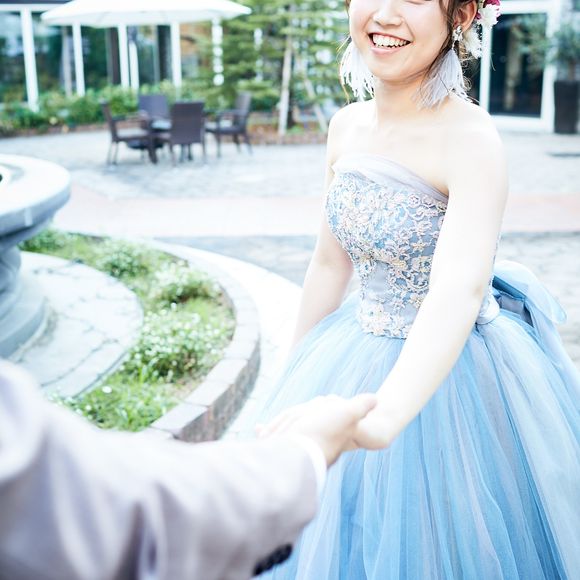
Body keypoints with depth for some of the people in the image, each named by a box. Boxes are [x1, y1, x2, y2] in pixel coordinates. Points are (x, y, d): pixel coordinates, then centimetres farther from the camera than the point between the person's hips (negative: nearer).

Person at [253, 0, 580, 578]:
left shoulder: (469, 138, -22)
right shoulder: (346, 127, -2)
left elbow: (459, 290, -36)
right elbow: (329, 265, 7)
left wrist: (379, 417, -51)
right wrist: (292, 381, 13)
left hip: (452, 373, -6)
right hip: (360, 354, 6)